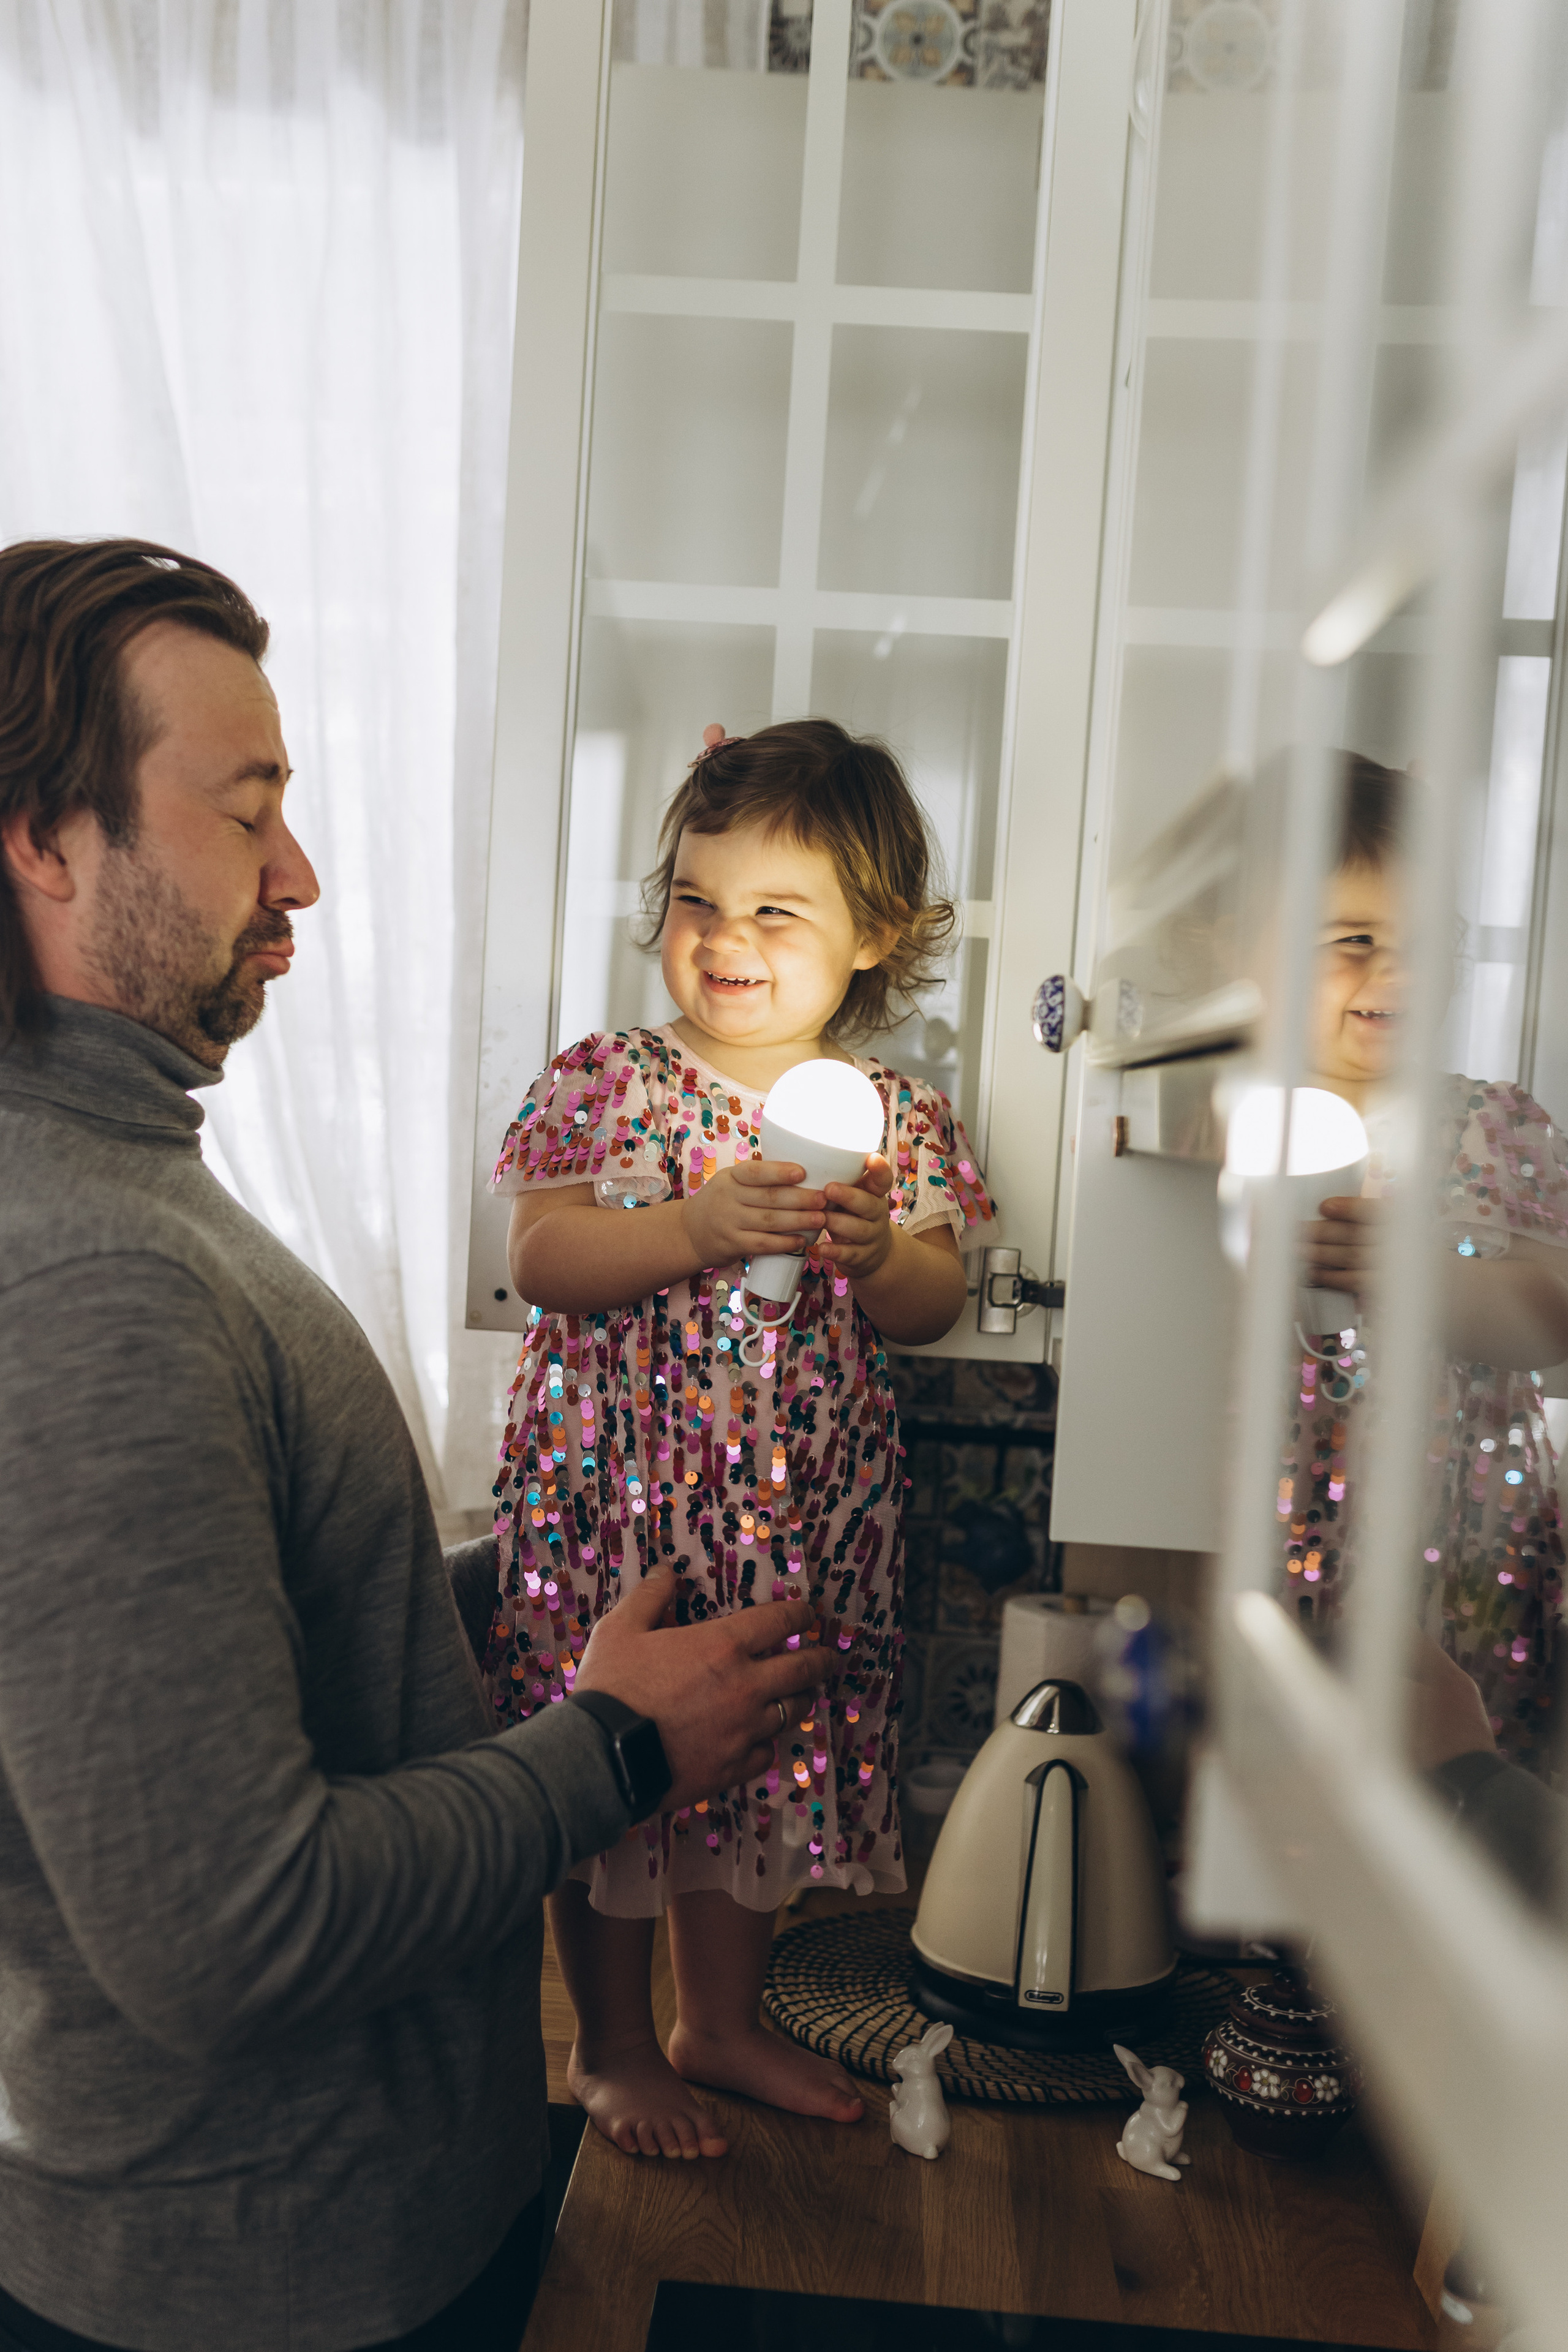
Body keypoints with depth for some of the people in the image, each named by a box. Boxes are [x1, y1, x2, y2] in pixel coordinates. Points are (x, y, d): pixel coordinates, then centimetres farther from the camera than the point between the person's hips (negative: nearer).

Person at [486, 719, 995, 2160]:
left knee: (769, 1755, 17)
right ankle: (612, 2044, 33)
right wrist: (699, 1230, -28)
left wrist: (877, 1253, -22)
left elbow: (937, 1308, -1)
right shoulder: (608, 1083, -6)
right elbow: (538, 1257, -15)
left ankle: (721, 2022, 41)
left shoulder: (896, 1114, 1)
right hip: (618, 1488, -3)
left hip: (804, 1509, 3)